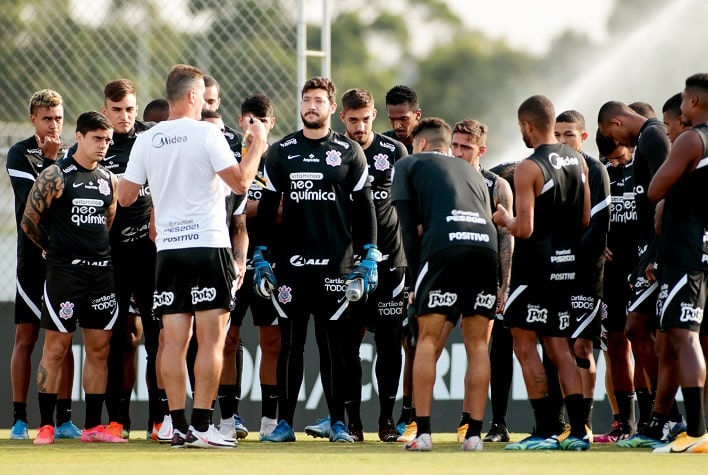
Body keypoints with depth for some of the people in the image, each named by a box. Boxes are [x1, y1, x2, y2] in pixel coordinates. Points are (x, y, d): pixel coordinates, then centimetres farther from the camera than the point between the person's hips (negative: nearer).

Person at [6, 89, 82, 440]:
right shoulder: (19, 154, -1)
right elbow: (32, 197, -14)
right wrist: (50, 160, -14)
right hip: (33, 257, -3)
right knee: (25, 338, -3)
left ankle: (64, 419, 6)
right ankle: (20, 419, 1)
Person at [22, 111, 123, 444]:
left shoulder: (109, 179, 12)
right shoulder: (55, 176, -6)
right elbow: (29, 222, -4)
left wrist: (96, 252, 15)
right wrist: (55, 249, 6)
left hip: (101, 271, 6)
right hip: (64, 273, -5)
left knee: (99, 349, 5)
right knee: (56, 348, -3)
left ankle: (93, 426, 10)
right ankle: (45, 426, 1)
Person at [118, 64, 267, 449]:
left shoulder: (146, 141, 6)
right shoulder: (206, 134, -7)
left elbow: (125, 197, 9)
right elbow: (241, 183, -10)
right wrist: (257, 146, 5)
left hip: (168, 250, 5)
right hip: (208, 246, -5)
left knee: (174, 341, 5)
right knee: (211, 339, -3)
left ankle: (178, 425, 3)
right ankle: (201, 426, -8)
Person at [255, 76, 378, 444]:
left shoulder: (349, 152, 4)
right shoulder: (280, 152, 8)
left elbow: (364, 208, 5)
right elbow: (267, 207, 10)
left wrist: (369, 258, -1)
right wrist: (260, 256, 4)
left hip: (335, 264, -1)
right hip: (291, 262, 1)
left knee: (333, 344, 1)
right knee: (290, 343, 3)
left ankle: (338, 423, 6)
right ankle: (284, 423, 6)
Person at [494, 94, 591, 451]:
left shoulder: (528, 168, -15)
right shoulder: (578, 162, 7)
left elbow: (524, 230, -19)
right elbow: (586, 220, 11)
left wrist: (505, 219, 1)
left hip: (536, 264, -7)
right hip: (567, 265, 7)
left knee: (525, 346, 0)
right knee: (559, 348, 12)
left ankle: (544, 432, -5)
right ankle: (578, 431, 5)